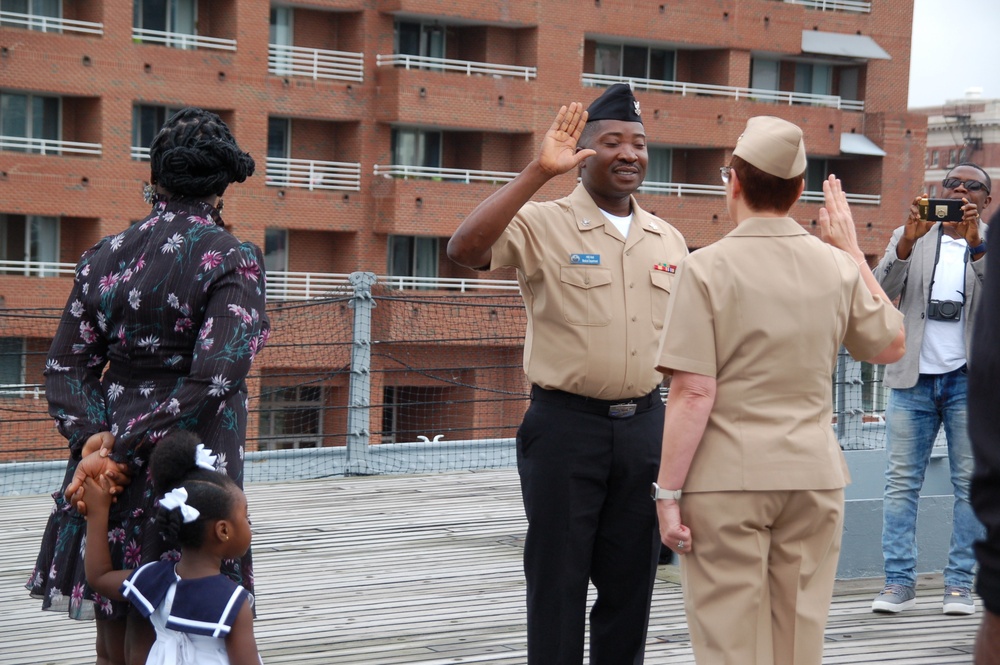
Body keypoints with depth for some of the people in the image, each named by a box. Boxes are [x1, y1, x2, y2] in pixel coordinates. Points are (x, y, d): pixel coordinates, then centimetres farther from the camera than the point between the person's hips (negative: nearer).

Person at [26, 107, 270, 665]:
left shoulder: (104, 257, 6)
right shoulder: (234, 259, -8)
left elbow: (67, 366, 3)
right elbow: (215, 375, -18)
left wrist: (92, 435, -7)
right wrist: (126, 450, -16)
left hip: (105, 457, 5)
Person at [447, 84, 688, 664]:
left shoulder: (669, 240, 10)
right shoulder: (543, 224, -7)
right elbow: (465, 249, -25)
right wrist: (539, 172, -27)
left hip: (645, 424, 5)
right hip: (566, 425, -5)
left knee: (631, 583, 11)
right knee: (558, 584, 3)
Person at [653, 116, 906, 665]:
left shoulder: (707, 268, -10)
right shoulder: (836, 267, 3)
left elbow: (693, 395, -14)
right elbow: (891, 345, 19)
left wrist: (667, 492, -9)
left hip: (727, 479, -4)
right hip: (814, 475, 4)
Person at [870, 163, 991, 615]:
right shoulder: (909, 237, 9)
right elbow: (882, 292, -6)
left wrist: (975, 244, -24)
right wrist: (909, 240, -20)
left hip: (969, 379, -1)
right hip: (914, 378, 1)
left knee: (971, 484, 1)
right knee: (901, 482, -1)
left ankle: (960, 584, 6)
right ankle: (899, 582, 2)